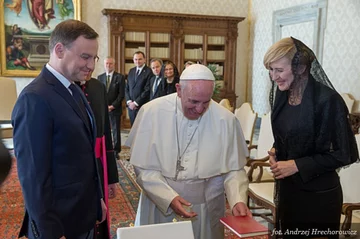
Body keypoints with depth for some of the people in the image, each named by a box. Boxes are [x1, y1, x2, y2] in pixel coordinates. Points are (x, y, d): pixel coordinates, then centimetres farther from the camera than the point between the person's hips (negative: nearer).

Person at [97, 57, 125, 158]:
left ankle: (116, 151, 12)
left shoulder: (120, 77, 0)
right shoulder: (100, 77, 11)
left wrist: (113, 106, -12)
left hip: (115, 108, -2)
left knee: (116, 131, 4)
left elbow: (121, 94, -5)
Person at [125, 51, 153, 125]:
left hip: (143, 106, -6)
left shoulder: (149, 72, -7)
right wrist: (129, 101, -1)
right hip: (131, 106, 6)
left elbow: (147, 90, -13)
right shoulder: (131, 71, 14)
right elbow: (126, 88, 14)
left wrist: (136, 103, -12)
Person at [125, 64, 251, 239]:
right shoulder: (152, 112, -13)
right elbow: (144, 167, -10)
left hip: (206, 208, 1)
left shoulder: (225, 120, -10)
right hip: (159, 205, 0)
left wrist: (238, 200, -19)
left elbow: (233, 169, -3)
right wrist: (169, 198, -21)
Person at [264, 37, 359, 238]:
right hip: (288, 188, 7)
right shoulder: (282, 95, 1)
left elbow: (343, 153, -16)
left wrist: (297, 165, -19)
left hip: (319, 194, -7)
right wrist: (275, 152, -3)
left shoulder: (327, 99, -21)